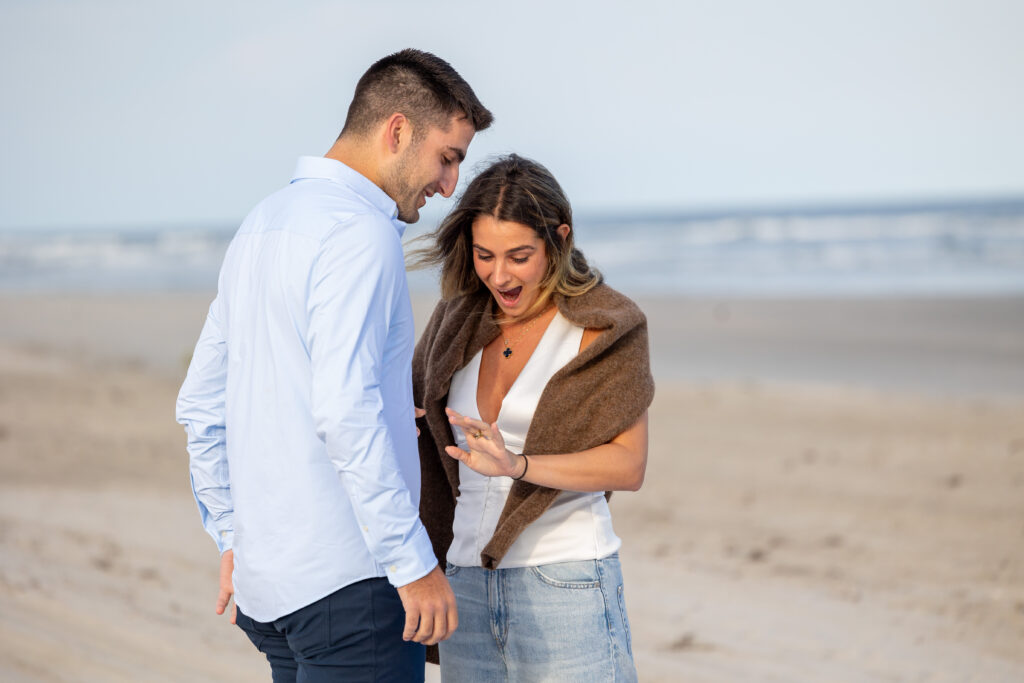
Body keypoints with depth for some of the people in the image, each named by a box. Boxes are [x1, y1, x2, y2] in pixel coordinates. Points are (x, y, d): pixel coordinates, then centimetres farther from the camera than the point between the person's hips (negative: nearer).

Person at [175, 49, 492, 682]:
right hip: (347, 581, -9)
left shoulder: (263, 222, 16)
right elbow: (345, 411, -24)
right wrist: (414, 561, -19)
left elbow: (202, 403, 19)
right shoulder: (357, 231, -14)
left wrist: (234, 538, 23)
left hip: (265, 576, 9)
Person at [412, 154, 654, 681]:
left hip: (565, 583, -5)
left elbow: (629, 465, -11)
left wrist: (515, 465, -24)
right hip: (465, 582, 5)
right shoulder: (457, 320, 9)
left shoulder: (604, 326, -5)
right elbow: (404, 403, 27)